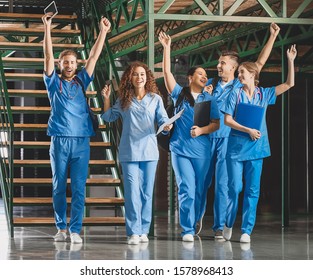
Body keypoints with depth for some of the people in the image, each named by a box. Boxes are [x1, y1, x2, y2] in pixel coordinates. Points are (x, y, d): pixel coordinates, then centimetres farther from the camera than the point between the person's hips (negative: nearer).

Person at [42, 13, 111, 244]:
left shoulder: (81, 81, 13)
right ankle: (61, 228, 11)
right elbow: (48, 56, -1)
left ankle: (75, 230, -1)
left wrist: (103, 32, 5)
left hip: (81, 141, 1)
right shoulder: (54, 83, 8)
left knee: (79, 188, -2)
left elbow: (94, 57, 10)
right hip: (60, 140, -1)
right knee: (59, 187, 3)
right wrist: (47, 28, -9)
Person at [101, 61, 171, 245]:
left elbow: (163, 120, 0)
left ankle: (144, 230, 13)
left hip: (149, 151, 0)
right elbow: (109, 117, 20)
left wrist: (167, 126, -22)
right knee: (132, 192, -6)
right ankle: (134, 232, -4)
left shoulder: (155, 99, 4)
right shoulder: (124, 100, 8)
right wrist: (106, 99, 8)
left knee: (147, 193, 5)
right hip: (129, 152, 0)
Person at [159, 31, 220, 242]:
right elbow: (167, 72, -1)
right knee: (187, 189, -11)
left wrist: (202, 130, -13)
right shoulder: (179, 94, 7)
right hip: (181, 149, -2)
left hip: (202, 150, 2)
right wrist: (167, 49, -6)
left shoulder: (210, 99, 10)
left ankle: (192, 226, 19)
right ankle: (188, 230, -10)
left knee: (198, 191, 5)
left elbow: (216, 124, 5)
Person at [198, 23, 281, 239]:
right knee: (202, 181, 6)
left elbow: (260, 63, 5)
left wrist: (273, 37, 3)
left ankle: (219, 226, 4)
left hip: (228, 139, -1)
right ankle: (197, 219, 24)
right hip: (207, 138, 1)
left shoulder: (240, 85, 6)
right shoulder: (210, 84, 10)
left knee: (222, 184, -2)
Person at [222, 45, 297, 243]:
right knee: (235, 187, -3)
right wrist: (248, 130, -13)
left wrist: (291, 61, 2)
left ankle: (246, 230, 4)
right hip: (236, 147, -2)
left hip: (256, 148, 2)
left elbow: (289, 84, 9)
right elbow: (227, 120, -4)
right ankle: (228, 225, 16)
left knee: (253, 190, 1)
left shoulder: (264, 94, 7)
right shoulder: (236, 94, 1)